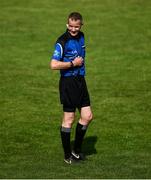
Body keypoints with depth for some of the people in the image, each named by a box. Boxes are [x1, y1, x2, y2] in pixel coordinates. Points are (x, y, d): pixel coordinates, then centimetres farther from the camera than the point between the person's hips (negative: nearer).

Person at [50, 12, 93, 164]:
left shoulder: (81, 37, 10)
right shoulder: (62, 41, -16)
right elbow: (54, 65, -25)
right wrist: (73, 63, -17)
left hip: (80, 80, 8)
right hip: (68, 82, -8)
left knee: (87, 116, 8)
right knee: (68, 119, -2)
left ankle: (77, 150, 23)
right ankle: (67, 155, 8)